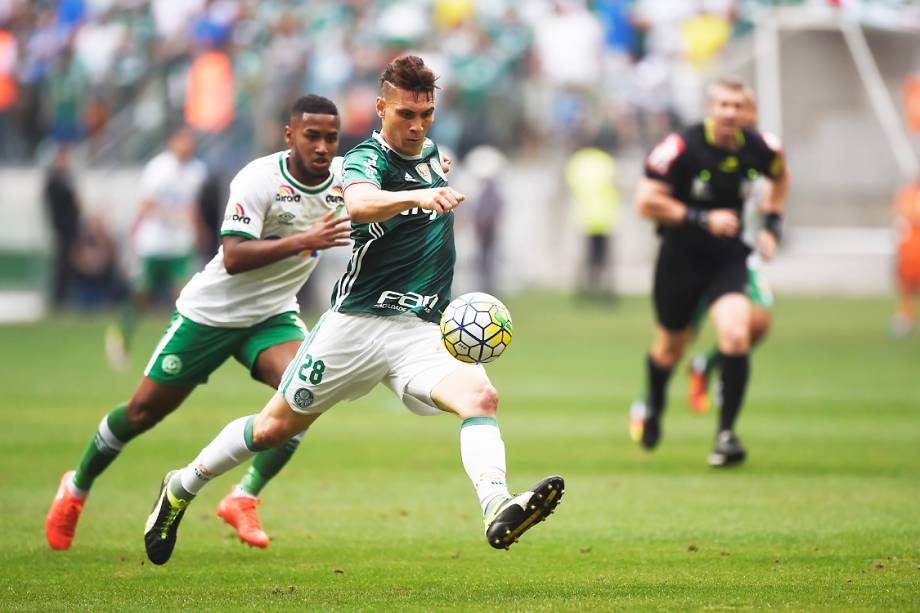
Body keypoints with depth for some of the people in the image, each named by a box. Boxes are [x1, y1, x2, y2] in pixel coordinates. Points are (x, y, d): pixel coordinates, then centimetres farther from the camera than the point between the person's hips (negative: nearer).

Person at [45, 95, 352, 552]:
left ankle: (243, 499, -11)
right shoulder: (258, 179, -25)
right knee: (144, 411, 6)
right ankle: (77, 487, 33)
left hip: (272, 316, 4)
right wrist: (305, 240, -41)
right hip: (210, 311, -4)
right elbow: (233, 258, -33)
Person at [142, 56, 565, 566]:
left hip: (421, 332, 5)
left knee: (480, 395, -25)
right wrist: (418, 196, -52)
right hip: (356, 324, -5)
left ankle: (497, 511, -45)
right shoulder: (368, 158, -11)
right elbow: (360, 203, -38)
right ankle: (181, 489, 31)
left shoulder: (430, 153, 12)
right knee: (275, 427, 8)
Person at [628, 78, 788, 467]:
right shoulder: (681, 147, -19)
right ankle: (652, 407, 47)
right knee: (670, 347, 14)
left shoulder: (757, 149, -5)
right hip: (680, 257, -2)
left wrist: (773, 223, 9)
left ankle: (726, 433, -11)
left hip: (728, 259, 2)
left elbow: (779, 175, 19)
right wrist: (703, 219, -23)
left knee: (736, 336, -21)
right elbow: (646, 201, -19)